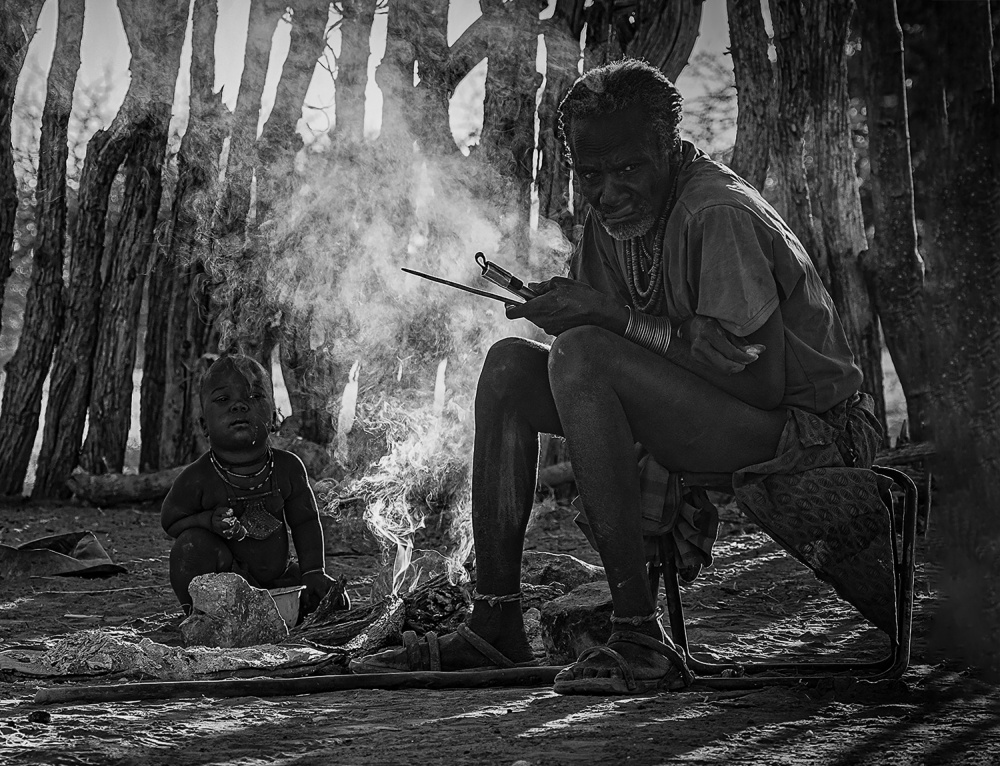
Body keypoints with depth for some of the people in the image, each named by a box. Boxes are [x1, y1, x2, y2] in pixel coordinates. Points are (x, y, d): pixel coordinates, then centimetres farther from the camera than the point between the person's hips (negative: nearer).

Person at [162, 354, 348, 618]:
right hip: (226, 575, -3)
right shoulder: (196, 478, -17)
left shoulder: (288, 468, -9)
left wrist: (313, 572, -8)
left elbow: (306, 522, 1)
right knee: (193, 545, -31)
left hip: (276, 574, 3)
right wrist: (211, 521, -25)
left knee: (334, 600, -8)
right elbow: (171, 520, -5)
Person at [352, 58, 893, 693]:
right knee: (509, 367, -1)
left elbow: (762, 378, -26)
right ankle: (496, 626, -2)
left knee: (583, 355, -27)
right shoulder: (610, 222, 7)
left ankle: (643, 642, -26)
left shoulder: (717, 214, -19)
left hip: (810, 435, -9)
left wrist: (616, 315, -25)